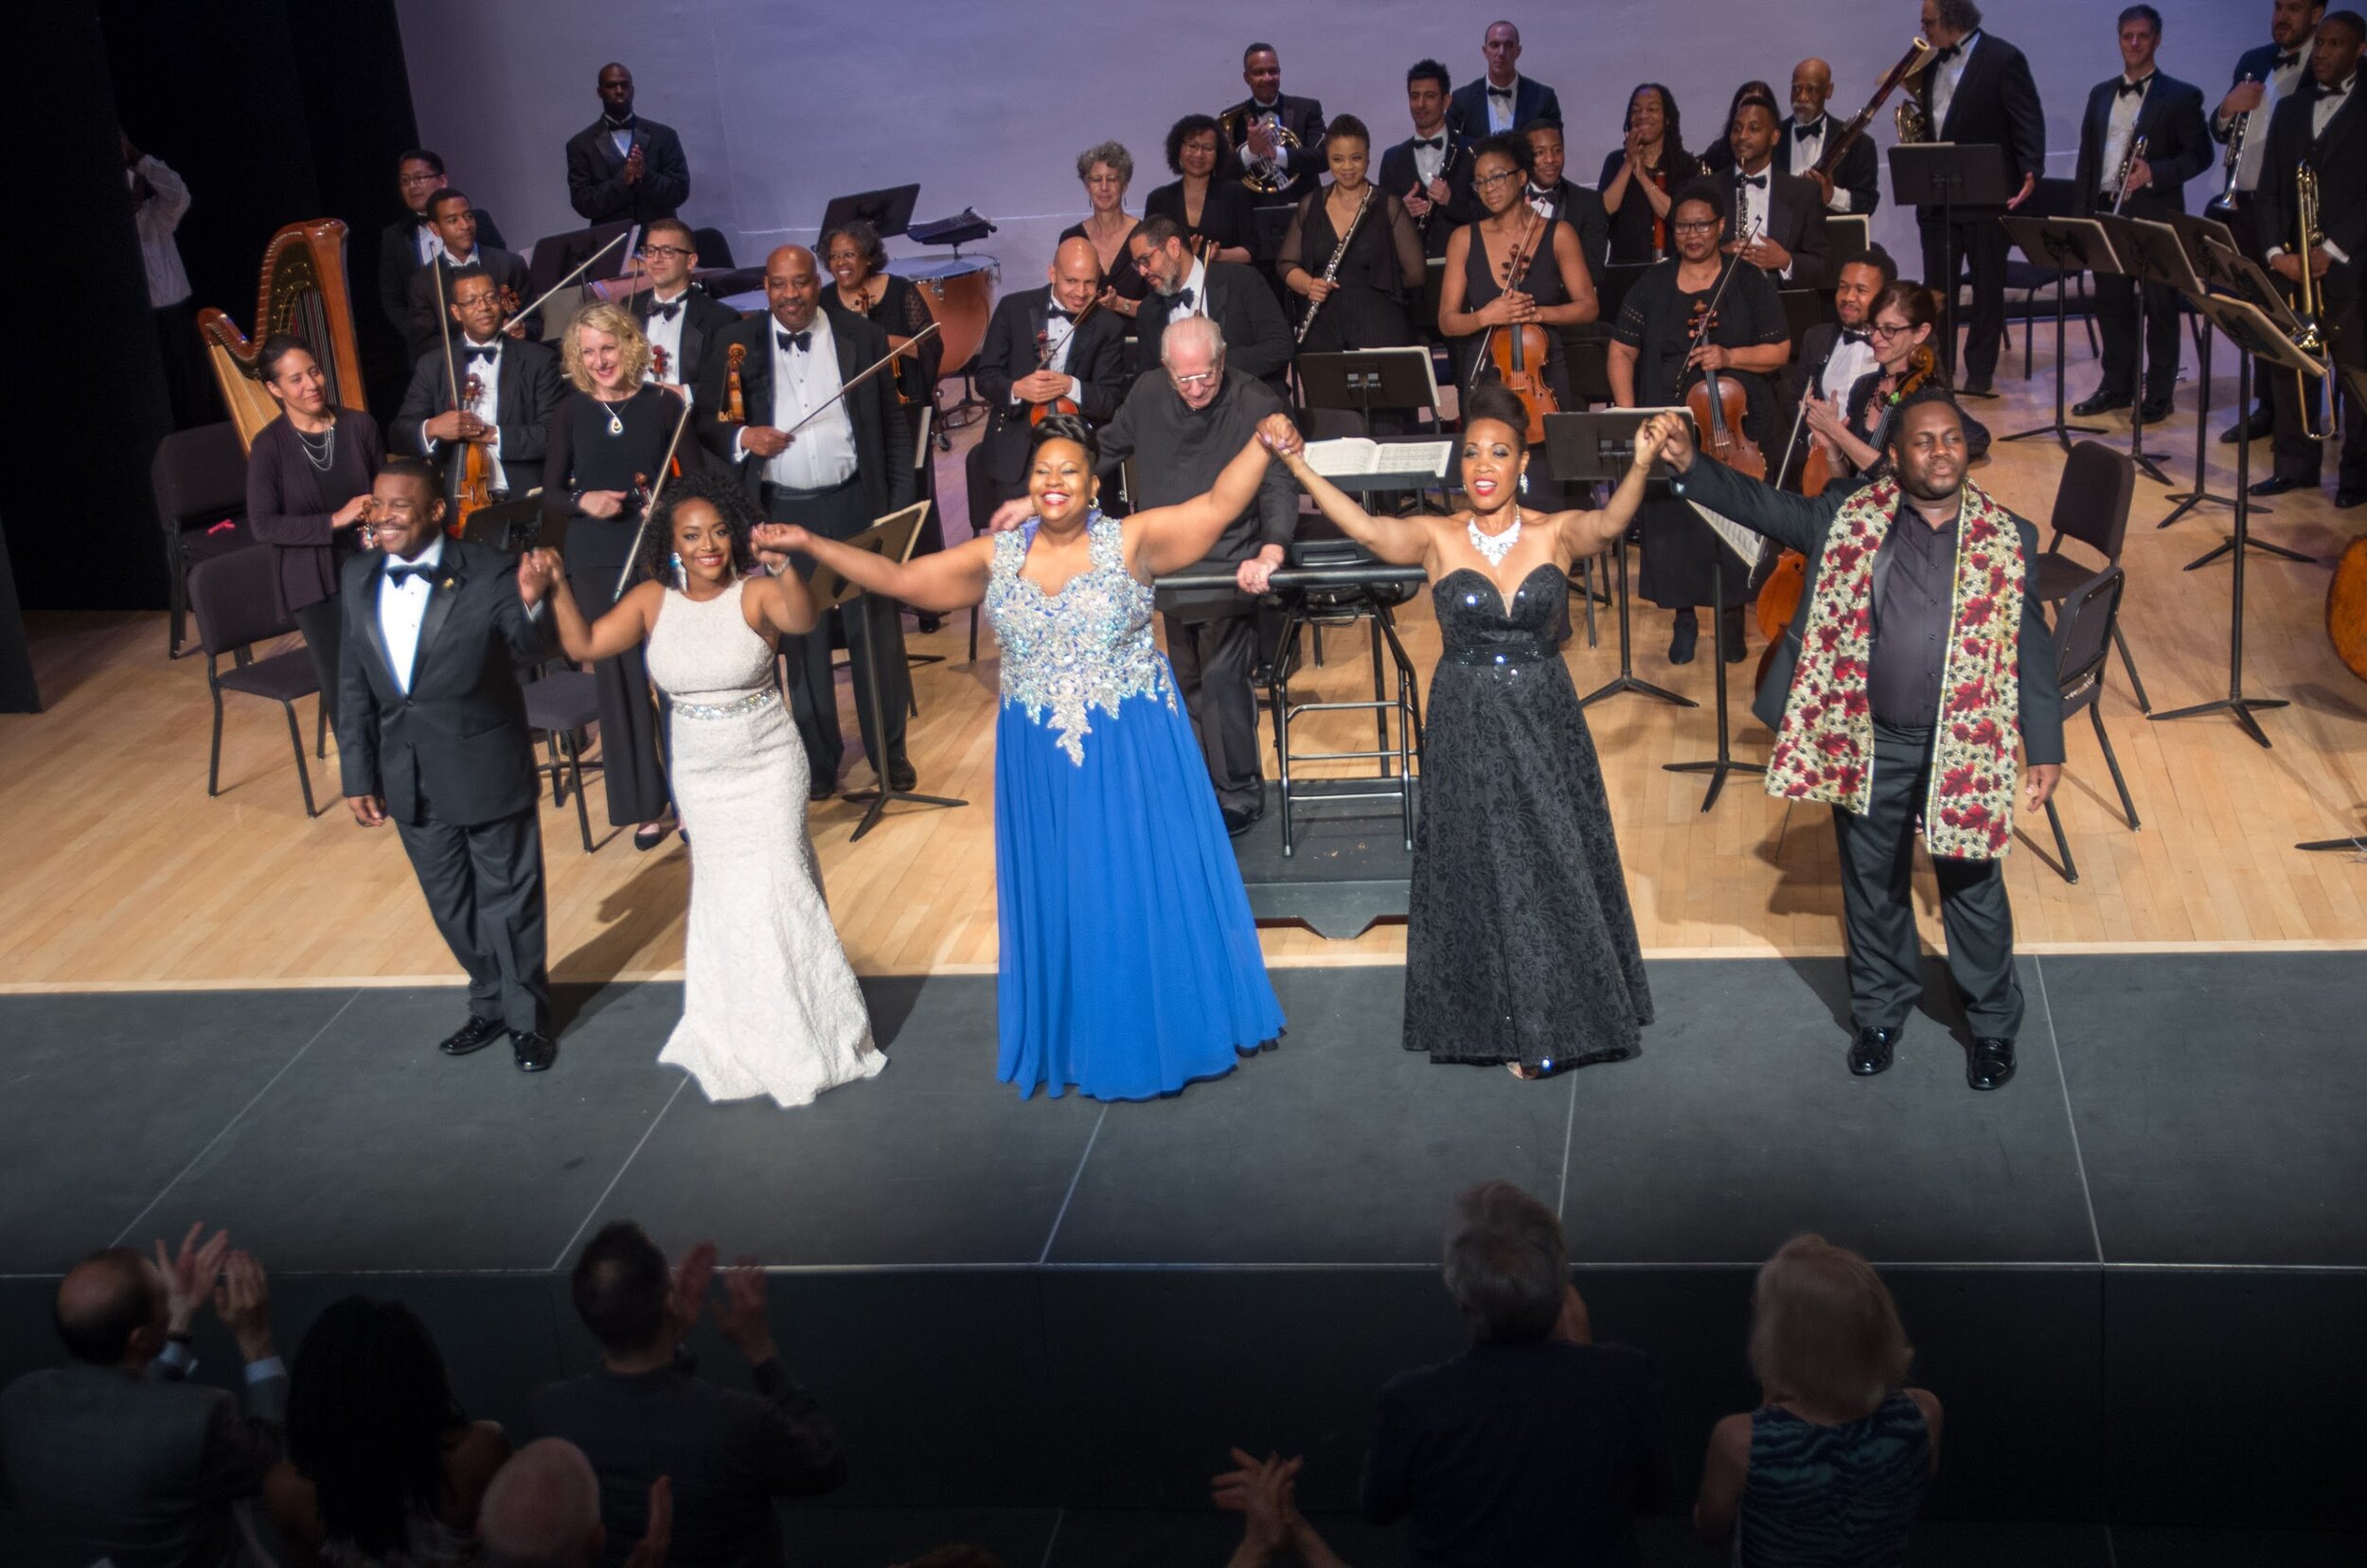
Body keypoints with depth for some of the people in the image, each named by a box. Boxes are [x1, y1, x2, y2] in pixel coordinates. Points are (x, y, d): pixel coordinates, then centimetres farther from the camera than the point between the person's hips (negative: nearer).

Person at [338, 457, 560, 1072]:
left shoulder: (487, 573, -16)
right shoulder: (359, 579, -2)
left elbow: (530, 648, -29)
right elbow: (353, 687, 4)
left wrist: (532, 604, -50)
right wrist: (358, 776, 5)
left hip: (487, 771, -5)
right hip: (409, 779, 5)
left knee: (508, 898, 10)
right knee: (450, 903, 20)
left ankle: (528, 1017, 30)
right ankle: (490, 1003, 42)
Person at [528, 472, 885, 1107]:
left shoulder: (756, 593, -18)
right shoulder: (653, 600, -7)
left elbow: (801, 620, -39)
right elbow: (584, 645, -10)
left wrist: (784, 566, -57)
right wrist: (558, 589, -25)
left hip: (768, 768, -4)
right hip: (700, 775, 4)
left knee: (774, 890, -4)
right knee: (726, 893, 16)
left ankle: (807, 1036, 15)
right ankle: (750, 1036, 34)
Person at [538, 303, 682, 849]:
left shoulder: (663, 403, -1)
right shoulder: (570, 412, 2)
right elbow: (550, 495, 3)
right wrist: (582, 501, -17)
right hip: (596, 563, 1)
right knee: (619, 677, 4)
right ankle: (645, 806, 14)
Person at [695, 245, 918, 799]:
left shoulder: (862, 338, 1)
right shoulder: (738, 346, 2)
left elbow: (894, 425, 5)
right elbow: (705, 421, 7)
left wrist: (900, 502, 0)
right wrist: (741, 437, -14)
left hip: (856, 506, 0)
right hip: (783, 513, 1)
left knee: (877, 632, 6)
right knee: (802, 640, 8)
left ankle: (889, 752, 19)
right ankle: (819, 758, 20)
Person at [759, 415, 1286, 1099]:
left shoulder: (1130, 540, -7)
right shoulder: (996, 555, 1)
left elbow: (1217, 505, -15)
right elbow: (897, 578, 2)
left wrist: (1263, 440, -29)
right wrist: (807, 544, -3)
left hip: (1133, 750, -2)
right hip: (1041, 759, 3)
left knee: (1144, 887, 7)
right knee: (1056, 895, 11)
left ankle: (1164, 1027, 26)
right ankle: (1075, 1039, 27)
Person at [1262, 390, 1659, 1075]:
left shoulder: (1555, 534, -3)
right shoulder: (1437, 539, -4)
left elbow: (1608, 523, -23)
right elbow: (1367, 529, -19)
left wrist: (1642, 465, -42)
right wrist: (1300, 467, -31)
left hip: (1546, 724, 0)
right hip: (1466, 729, 0)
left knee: (1557, 867, 7)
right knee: (1484, 873, 7)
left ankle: (1561, 1015, 26)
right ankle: (1510, 1025, 22)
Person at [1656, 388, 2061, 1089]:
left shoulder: (2006, 540, -5)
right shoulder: (1849, 518, -3)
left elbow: (2032, 651, -2)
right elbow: (1761, 505, -3)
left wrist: (2045, 748, -2)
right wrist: (1691, 467, -19)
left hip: (1963, 748, -1)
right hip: (1867, 744, 1)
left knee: (1974, 891, 12)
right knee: (1873, 886, 17)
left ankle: (1993, 1023, 32)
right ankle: (1881, 1010, 38)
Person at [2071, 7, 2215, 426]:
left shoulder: (2180, 96, -1)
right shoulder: (2100, 94, 14)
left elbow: (2200, 155, -5)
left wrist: (2154, 174, -20)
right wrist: (2082, 213, 8)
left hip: (2155, 214, -5)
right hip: (2106, 211, 5)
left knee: (2160, 305, 1)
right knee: (2110, 302, 9)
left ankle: (2159, 392, 8)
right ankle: (2116, 384, 20)